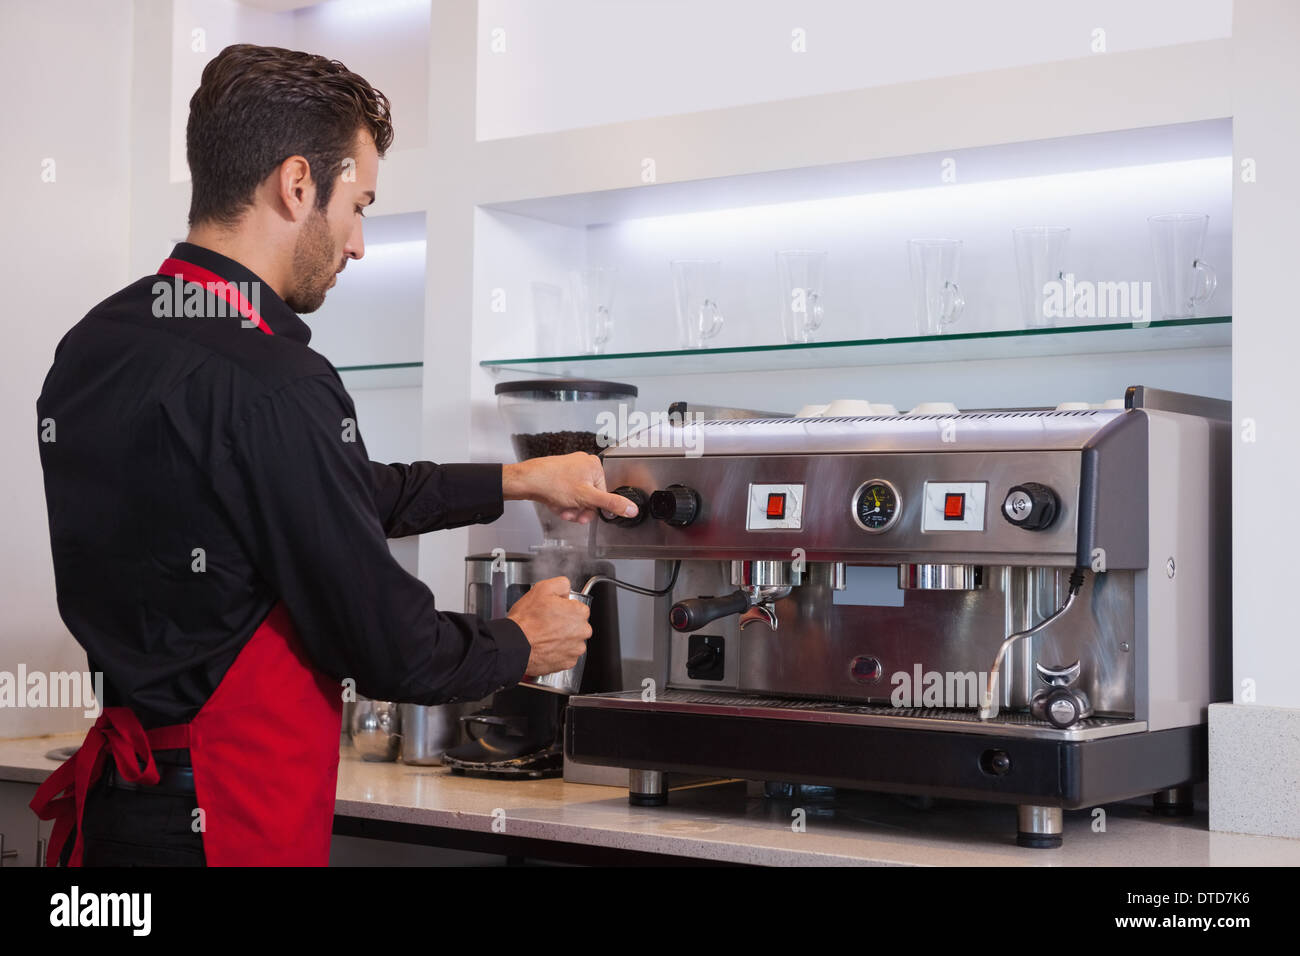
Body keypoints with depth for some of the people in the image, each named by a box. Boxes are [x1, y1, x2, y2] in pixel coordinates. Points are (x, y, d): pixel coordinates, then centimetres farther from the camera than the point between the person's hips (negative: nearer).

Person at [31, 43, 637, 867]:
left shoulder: (93, 345, 5)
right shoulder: (269, 384, -23)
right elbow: (391, 653, -16)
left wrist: (518, 481, 20)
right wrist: (523, 645, 3)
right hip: (231, 826, -9)